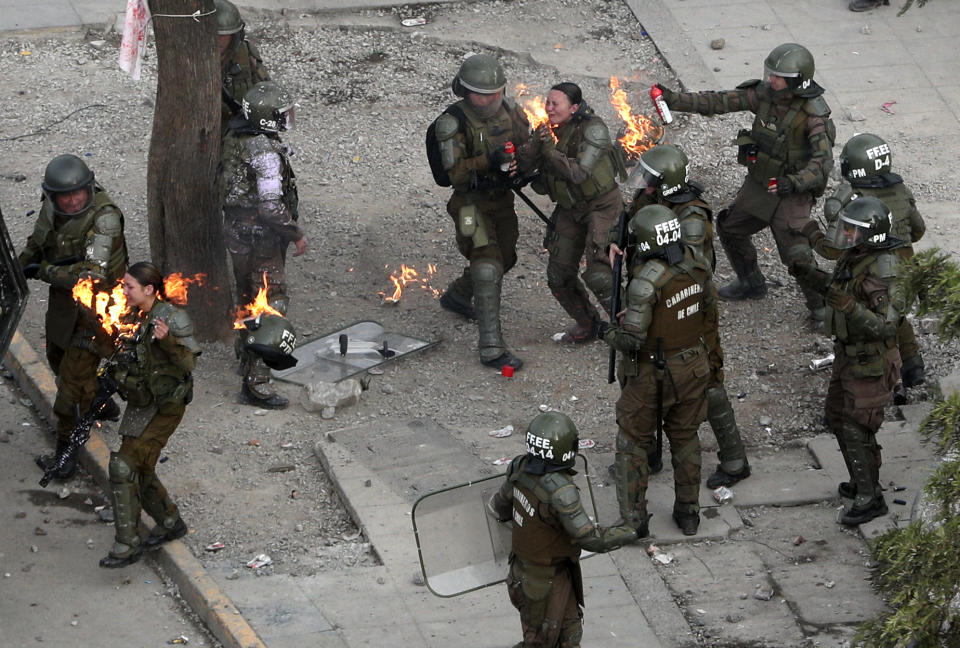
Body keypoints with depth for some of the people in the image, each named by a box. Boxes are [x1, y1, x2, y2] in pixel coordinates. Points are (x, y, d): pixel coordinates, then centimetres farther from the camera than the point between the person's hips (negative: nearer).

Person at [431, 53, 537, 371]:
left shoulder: (508, 110, -3)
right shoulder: (452, 122, -20)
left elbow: (529, 148, 3)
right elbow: (454, 173, -24)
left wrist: (519, 163, -20)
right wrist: (487, 161, -37)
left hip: (503, 200, 7)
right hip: (472, 203, -7)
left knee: (504, 259, 23)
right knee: (488, 267, -18)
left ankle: (455, 296, 53)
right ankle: (492, 349, -16)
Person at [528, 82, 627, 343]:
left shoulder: (593, 129, -20)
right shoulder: (547, 131, 0)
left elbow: (578, 172, -31)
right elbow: (541, 186, 0)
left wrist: (549, 150, -25)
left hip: (602, 206, -7)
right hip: (569, 210, 7)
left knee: (598, 274, -19)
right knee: (559, 275, 5)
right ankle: (587, 324, 28)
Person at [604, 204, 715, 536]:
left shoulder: (647, 279, -30)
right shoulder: (695, 261, -10)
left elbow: (631, 339, -29)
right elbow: (710, 303, 8)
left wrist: (611, 333, -5)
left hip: (651, 373, -6)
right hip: (693, 366, 6)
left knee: (633, 441, 12)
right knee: (685, 437, 22)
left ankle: (633, 519, 16)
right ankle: (688, 512, 31)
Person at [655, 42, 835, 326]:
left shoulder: (812, 114, -26)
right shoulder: (763, 94, -10)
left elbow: (823, 160, -33)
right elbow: (718, 102, -9)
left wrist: (794, 183, -48)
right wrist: (673, 99, -17)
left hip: (792, 193, -7)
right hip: (759, 183, 7)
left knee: (796, 254, -10)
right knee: (730, 228, 21)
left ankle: (821, 308, 13)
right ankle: (752, 284, 43)